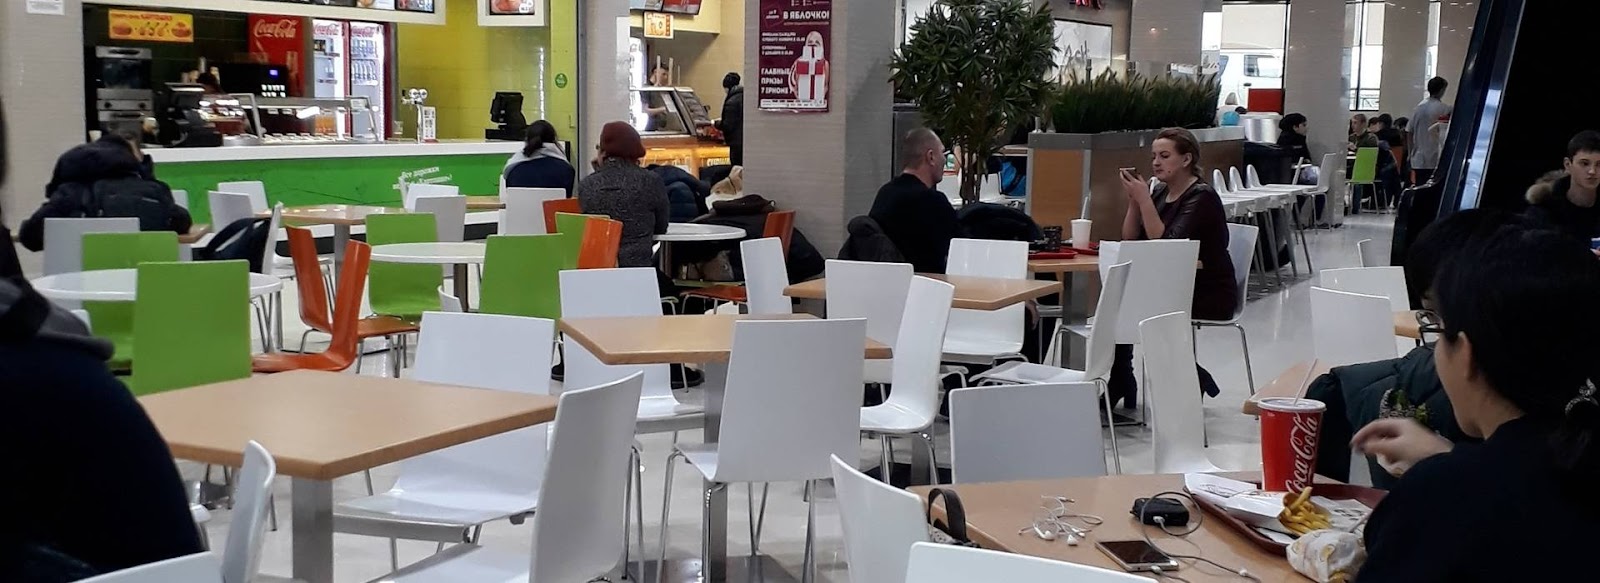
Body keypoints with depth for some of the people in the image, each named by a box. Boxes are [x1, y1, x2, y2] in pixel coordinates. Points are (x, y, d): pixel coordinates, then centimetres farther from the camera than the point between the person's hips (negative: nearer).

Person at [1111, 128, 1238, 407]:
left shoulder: (1202, 196, -15)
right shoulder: (1160, 192, 8)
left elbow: (1165, 243, -27)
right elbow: (1130, 240, 3)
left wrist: (1144, 199, -26)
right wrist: (1134, 199, -9)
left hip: (1210, 294, -8)